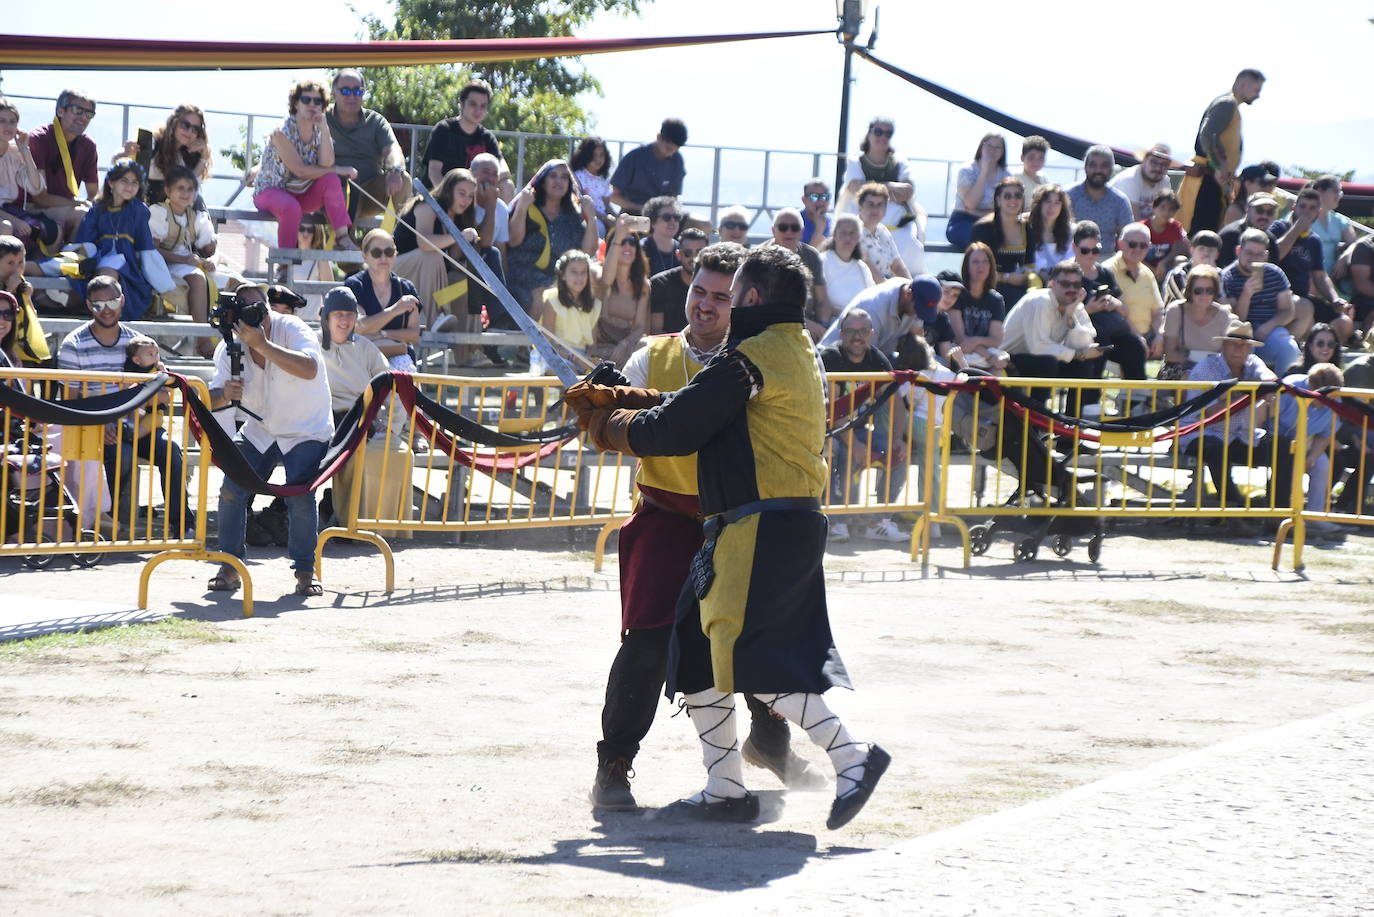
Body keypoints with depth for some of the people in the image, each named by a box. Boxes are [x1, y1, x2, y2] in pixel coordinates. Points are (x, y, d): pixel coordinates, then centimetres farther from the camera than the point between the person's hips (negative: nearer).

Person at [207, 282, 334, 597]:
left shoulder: (292, 329, -22)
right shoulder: (230, 347, -8)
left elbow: (309, 370, -41)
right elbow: (212, 399, -9)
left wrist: (261, 344, -45)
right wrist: (225, 394, -35)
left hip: (306, 432, -4)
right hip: (259, 431, 4)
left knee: (300, 497, -21)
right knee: (232, 491, -11)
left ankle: (305, 571, -6)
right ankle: (230, 568, 2)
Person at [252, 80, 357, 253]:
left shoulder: (319, 131, 3)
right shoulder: (282, 132, -14)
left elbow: (325, 165, -15)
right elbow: (300, 171, -21)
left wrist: (324, 129, -19)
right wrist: (338, 170, -17)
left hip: (301, 196, 6)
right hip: (270, 192, -6)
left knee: (330, 180, -22)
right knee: (291, 207, -38)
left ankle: (342, 238, -28)